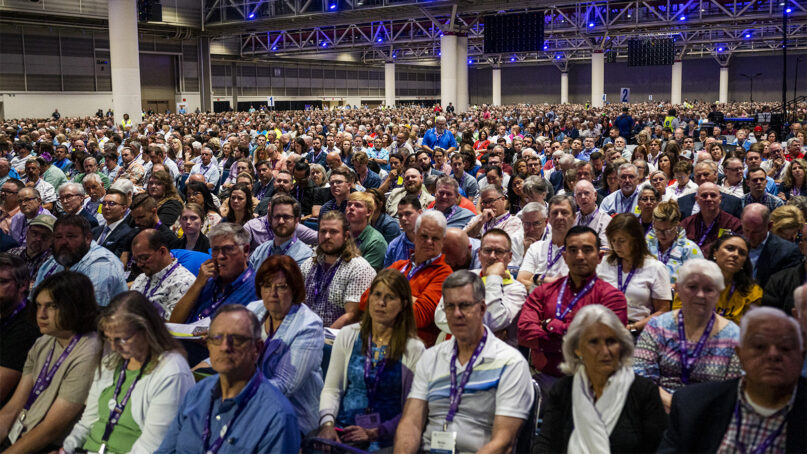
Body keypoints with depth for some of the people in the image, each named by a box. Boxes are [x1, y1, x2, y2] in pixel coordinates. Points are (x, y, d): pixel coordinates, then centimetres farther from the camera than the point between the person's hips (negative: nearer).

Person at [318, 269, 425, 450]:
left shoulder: (414, 349, -1)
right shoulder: (347, 336, 8)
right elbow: (331, 389, 7)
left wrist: (374, 433, -9)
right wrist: (327, 424, -9)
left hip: (385, 438, -2)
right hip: (343, 428, 3)